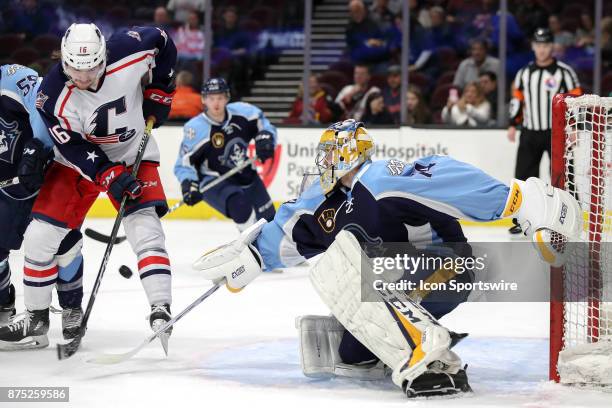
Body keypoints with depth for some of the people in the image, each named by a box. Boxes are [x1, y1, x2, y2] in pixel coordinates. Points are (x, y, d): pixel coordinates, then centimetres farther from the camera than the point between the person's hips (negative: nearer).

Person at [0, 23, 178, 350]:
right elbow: (75, 148, -22)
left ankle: (160, 309, -17)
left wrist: (158, 90, -3)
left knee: (145, 227, -19)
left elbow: (162, 41, -4)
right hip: (78, 159, 0)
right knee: (40, 234, -5)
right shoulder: (53, 96, -27)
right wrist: (110, 175, -32)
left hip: (132, 154, 0)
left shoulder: (129, 52, -26)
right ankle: (36, 319, 9)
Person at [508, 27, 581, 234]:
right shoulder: (524, 73, 9)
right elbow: (517, 99, 16)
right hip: (530, 133, 4)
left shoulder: (564, 72, -5)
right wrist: (513, 125, 9)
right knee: (523, 175, 1)